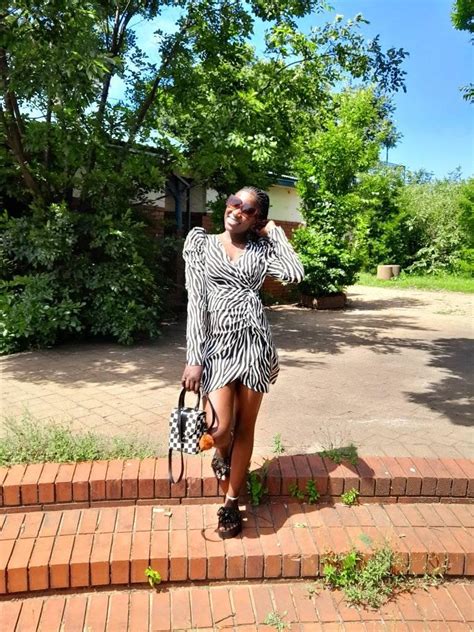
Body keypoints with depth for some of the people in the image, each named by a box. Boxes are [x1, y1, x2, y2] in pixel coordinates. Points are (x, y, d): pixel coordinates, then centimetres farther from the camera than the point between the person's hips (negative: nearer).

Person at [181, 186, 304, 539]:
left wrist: (275, 233, 1)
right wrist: (194, 359, -7)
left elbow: (295, 274, -12)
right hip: (217, 343, -1)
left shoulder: (262, 248, 9)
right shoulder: (201, 244, 6)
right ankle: (222, 453, 29)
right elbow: (196, 302, -1)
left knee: (245, 428, 9)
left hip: (254, 341, 2)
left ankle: (231, 503, 28)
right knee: (220, 428, -11)